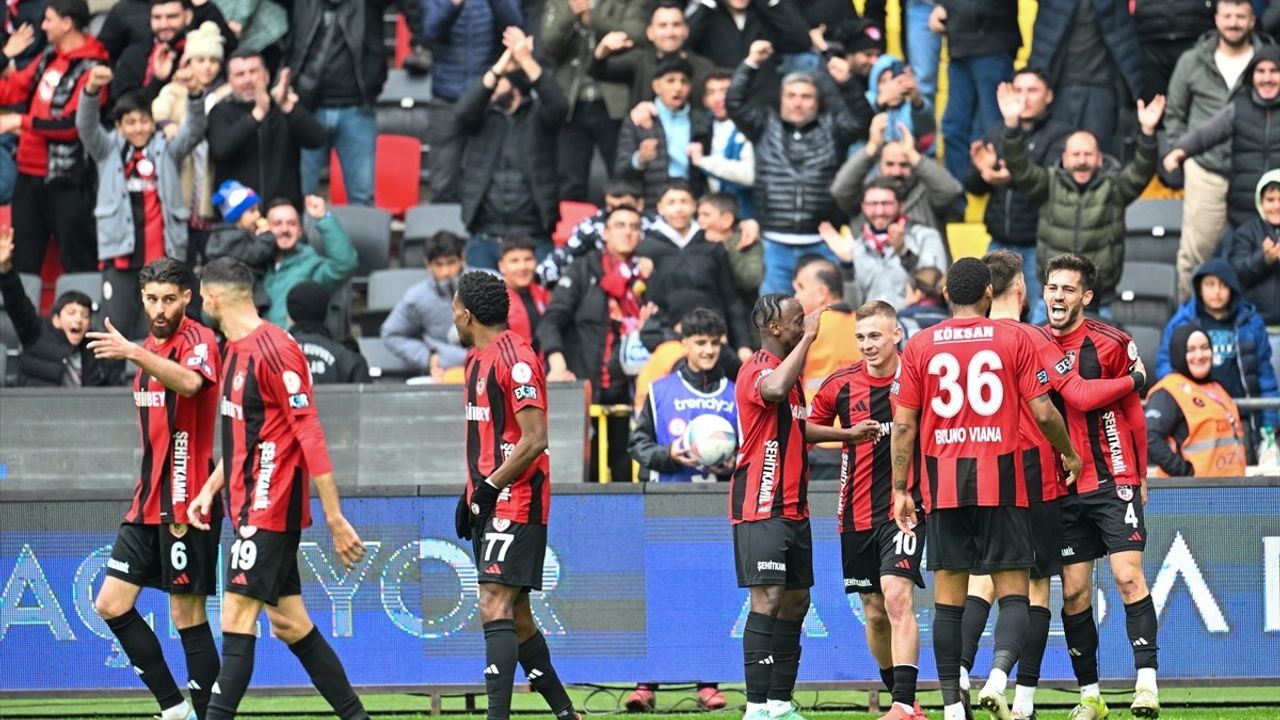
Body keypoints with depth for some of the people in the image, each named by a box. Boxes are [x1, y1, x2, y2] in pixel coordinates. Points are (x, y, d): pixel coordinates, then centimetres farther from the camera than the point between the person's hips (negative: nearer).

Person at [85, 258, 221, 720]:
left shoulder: (198, 340, -12)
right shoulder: (150, 347, 14)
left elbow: (189, 383, -37)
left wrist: (133, 352, -50)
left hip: (186, 504, -9)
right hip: (148, 503, 9)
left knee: (187, 616, -6)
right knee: (112, 604, 6)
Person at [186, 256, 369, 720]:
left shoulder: (273, 349, -15)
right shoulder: (236, 350, 14)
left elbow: (310, 435, -17)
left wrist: (335, 519, -18)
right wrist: (210, 490, 17)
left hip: (271, 508, -9)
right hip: (249, 505, 9)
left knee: (237, 617, -12)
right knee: (288, 622, 10)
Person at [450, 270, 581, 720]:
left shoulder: (515, 359, -15)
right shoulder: (477, 358, 16)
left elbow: (534, 439, -20)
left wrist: (490, 488, -19)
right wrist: (472, 493, 18)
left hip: (515, 502, -10)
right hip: (489, 502, 10)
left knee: (496, 606, -17)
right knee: (516, 615, 12)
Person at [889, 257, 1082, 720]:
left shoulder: (920, 347, 4)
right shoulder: (1013, 340, 0)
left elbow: (904, 425, 3)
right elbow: (1043, 413, -2)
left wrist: (900, 489, 9)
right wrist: (1069, 455, 16)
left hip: (943, 486, 2)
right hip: (1000, 482, -2)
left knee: (948, 597, 5)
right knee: (1013, 592, 1)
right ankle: (998, 676, -23)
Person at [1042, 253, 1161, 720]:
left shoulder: (1111, 344, -4)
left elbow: (1132, 414, 3)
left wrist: (1138, 478, 4)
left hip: (1112, 481, -3)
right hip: (1062, 487, 3)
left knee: (1128, 576, -13)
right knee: (1074, 591, 3)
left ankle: (1146, 683, -14)